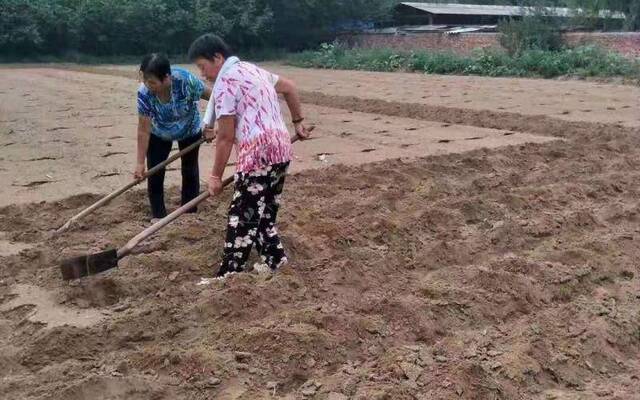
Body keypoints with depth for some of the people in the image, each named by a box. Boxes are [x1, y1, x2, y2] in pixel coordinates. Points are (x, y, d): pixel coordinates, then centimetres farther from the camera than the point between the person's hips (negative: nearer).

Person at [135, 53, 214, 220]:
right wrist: (140, 163, -25)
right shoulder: (144, 93, -34)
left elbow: (211, 96, -22)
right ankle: (158, 215, 12)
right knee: (155, 172, -4)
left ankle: (189, 214, 23)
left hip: (189, 131, 0)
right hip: (159, 134, 0)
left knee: (190, 172, 8)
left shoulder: (186, 80, -39)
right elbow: (144, 130, -27)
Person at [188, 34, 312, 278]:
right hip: (281, 149, 9)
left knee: (242, 218, -4)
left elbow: (226, 137, -9)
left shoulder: (224, 82, -8)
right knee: (264, 213, 17)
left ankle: (229, 275, 1)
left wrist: (216, 176, -1)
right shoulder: (251, 69, 19)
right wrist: (298, 121, 37)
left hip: (258, 154, -9)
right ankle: (273, 259, 20)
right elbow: (290, 88, 31)